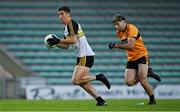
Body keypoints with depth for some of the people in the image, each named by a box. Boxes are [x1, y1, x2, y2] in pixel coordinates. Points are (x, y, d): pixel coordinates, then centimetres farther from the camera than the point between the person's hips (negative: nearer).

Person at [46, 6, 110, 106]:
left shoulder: (71, 23, -11)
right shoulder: (67, 27, 20)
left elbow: (73, 40, -23)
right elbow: (66, 46, 24)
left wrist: (58, 41, -17)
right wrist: (55, 44, 9)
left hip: (86, 56, -10)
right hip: (82, 56, 10)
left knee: (76, 80, -18)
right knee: (82, 81, 8)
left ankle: (98, 77, -6)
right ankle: (100, 100, 10)